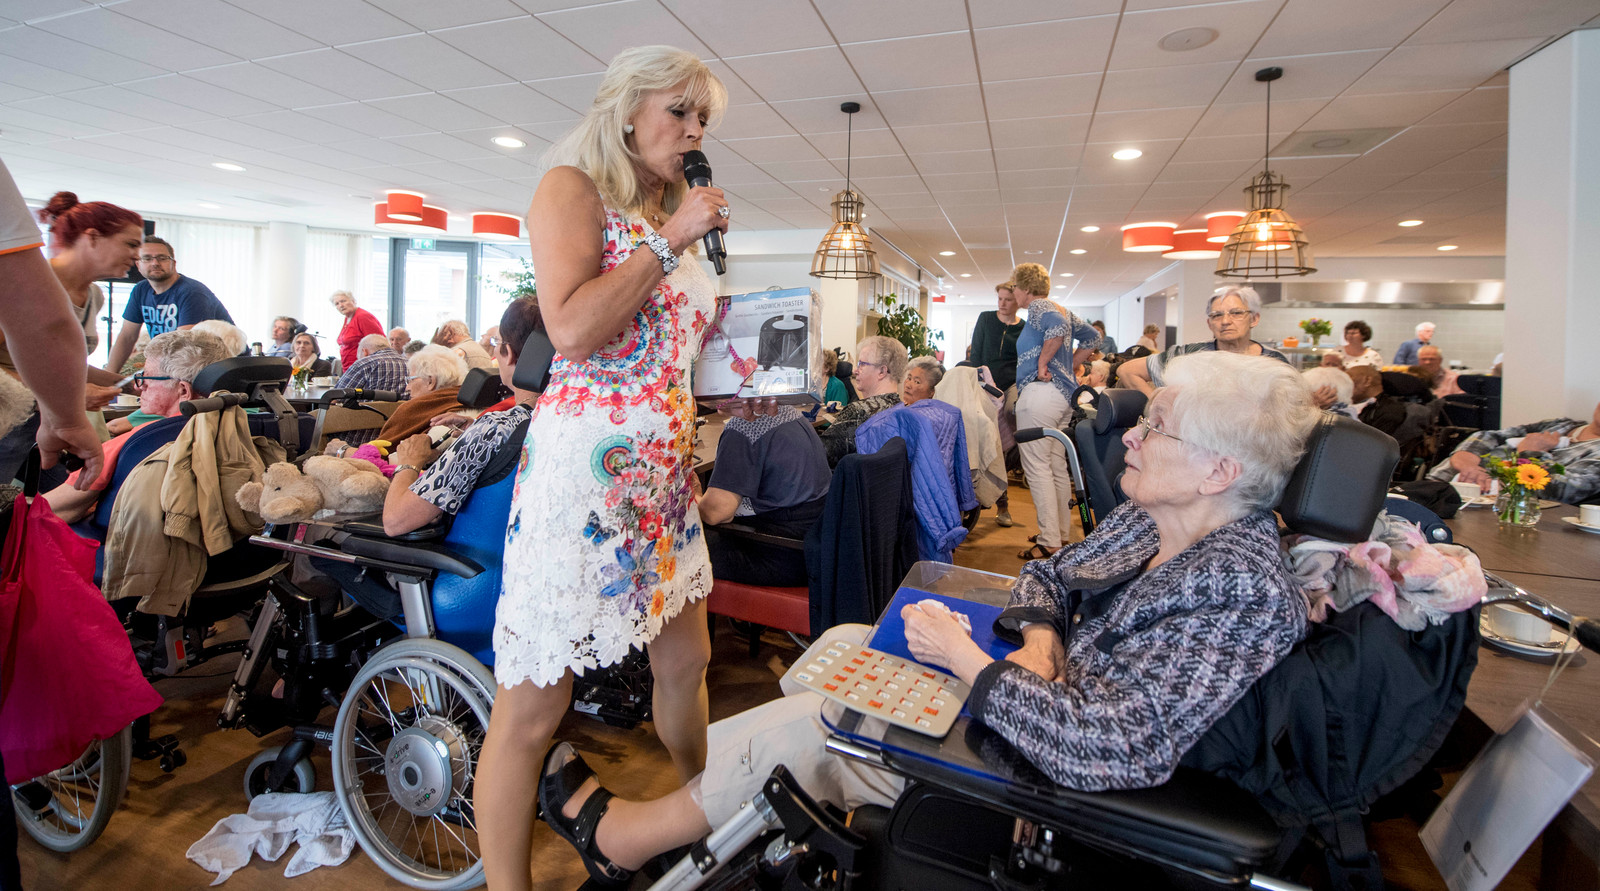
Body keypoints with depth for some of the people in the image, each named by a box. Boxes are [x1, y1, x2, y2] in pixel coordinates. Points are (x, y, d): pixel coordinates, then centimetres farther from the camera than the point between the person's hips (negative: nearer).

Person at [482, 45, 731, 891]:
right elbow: (572, 329, -20)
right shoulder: (572, 188, -3)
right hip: (583, 466, -8)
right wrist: (671, 242, -13)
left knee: (687, 662, 20)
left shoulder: (672, 214, 18)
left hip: (665, 471, 8)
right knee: (531, 707, 0)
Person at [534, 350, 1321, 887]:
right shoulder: (1152, 520, -3)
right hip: (1053, 681, 8)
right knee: (845, 641, 7)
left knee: (790, 729, -9)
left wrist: (965, 657, -28)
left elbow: (1111, 749, -35)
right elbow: (1049, 574, 7)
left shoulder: (1240, 593, -28)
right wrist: (1038, 641, -15)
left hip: (1041, 763, -8)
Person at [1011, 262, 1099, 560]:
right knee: (1057, 465, 15)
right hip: (1064, 393, 10)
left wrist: (1042, 362, -17)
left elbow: (1058, 326, -27)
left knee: (1037, 467, -8)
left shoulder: (1038, 307, -7)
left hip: (1040, 391, -10)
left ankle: (1049, 542, -8)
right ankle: (1061, 532, 23)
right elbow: (1092, 336, 26)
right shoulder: (1064, 311, 19)